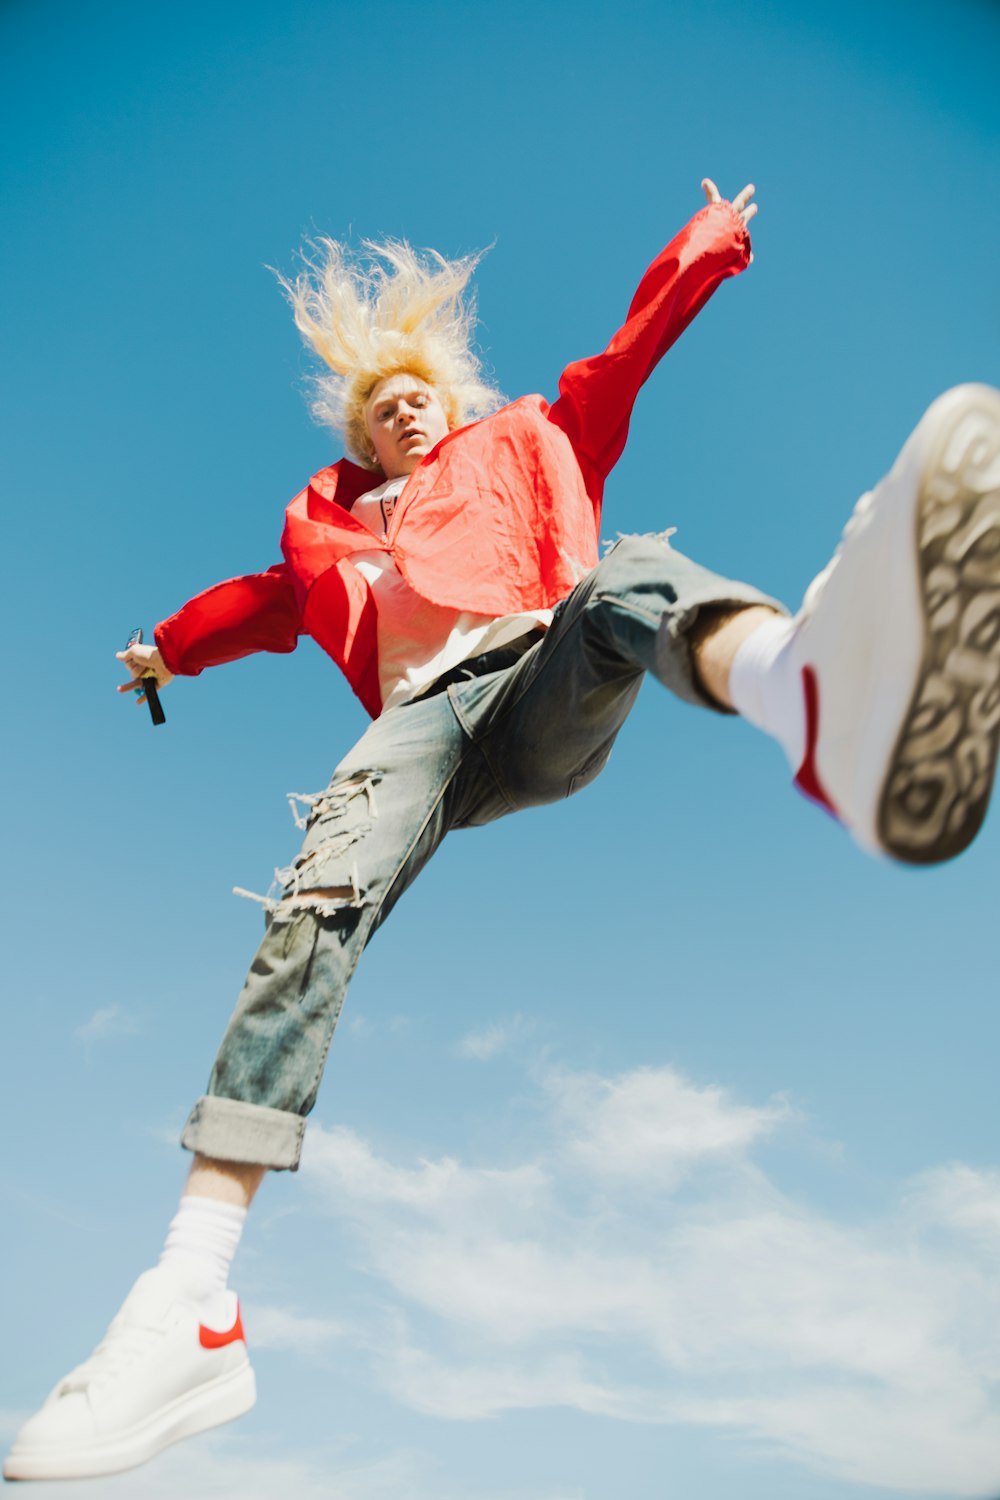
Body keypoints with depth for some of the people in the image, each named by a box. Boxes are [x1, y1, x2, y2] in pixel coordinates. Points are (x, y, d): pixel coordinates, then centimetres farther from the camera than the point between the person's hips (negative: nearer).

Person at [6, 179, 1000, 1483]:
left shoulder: (519, 442, 33)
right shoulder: (324, 521, 35)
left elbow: (624, 355, 34)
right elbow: (269, 603, 48)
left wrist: (708, 244, 36)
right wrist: (171, 647, 58)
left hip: (545, 692, 0)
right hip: (426, 718, 1)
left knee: (629, 574, -34)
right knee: (322, 891, -30)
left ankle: (822, 703, -74)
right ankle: (193, 1310, -37)